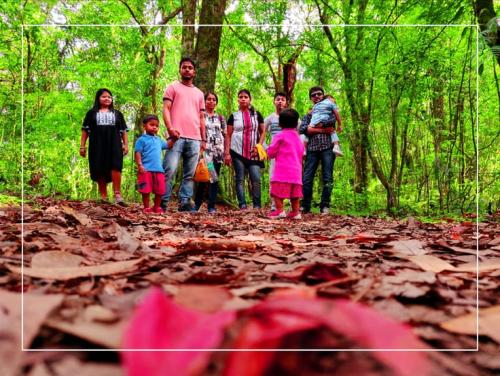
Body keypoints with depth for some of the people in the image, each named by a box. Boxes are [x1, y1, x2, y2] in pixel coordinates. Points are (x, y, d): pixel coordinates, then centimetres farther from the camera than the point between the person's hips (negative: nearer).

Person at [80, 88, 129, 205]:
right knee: (100, 170, -2)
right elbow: (85, 130, 11)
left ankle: (117, 195, -24)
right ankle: (103, 197, 1)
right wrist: (82, 146, 3)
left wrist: (126, 144, 5)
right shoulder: (92, 113, 16)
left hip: (114, 145, 0)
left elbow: (123, 131, 17)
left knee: (115, 167, -18)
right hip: (97, 145, 0)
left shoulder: (117, 114, 21)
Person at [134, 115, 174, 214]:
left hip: (158, 169, 6)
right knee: (146, 190, 0)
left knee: (160, 191, 9)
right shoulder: (142, 139, 0)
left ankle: (157, 207, 23)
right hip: (146, 170, -6)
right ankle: (147, 208, 11)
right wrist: (140, 165, -18)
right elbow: (138, 153, -6)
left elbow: (168, 145, 33)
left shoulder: (159, 140, 19)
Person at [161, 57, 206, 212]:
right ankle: (162, 202, -8)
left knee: (189, 174, 1)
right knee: (169, 170, -12)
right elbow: (166, 109, 2)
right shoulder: (173, 87, 13)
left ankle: (184, 202, 3)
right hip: (177, 136, -4)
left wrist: (203, 139, 14)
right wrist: (170, 128, -15)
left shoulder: (199, 93, 25)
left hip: (195, 139, 4)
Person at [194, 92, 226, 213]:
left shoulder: (220, 118, 17)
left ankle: (212, 206, 5)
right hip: (204, 150, -3)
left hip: (218, 151, 3)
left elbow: (224, 136, 16)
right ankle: (197, 204, 3)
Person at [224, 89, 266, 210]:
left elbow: (263, 132, 13)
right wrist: (227, 153, -2)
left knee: (256, 179, -9)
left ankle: (257, 206, -3)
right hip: (237, 151, 0)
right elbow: (228, 135, 6)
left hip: (253, 152, 0)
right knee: (239, 179, -1)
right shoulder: (233, 116, 9)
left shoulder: (257, 115, 11)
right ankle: (242, 206, 0)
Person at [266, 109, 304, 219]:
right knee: (294, 192, 8)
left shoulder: (280, 136, -6)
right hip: (296, 170, 6)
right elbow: (301, 152, 22)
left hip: (282, 170, -6)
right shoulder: (298, 137, 14)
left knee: (278, 191, -4)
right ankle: (296, 212, 8)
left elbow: (270, 152, -4)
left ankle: (280, 210, -10)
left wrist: (275, 154, 17)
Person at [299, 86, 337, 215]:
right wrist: (322, 130, -7)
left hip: (327, 147, -2)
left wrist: (313, 126, 0)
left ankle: (325, 206, 2)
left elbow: (331, 121, -8)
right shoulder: (308, 115, 21)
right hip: (312, 149, 2)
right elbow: (302, 129, 1)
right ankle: (305, 206, 4)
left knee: (327, 179, -4)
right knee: (306, 179, -4)